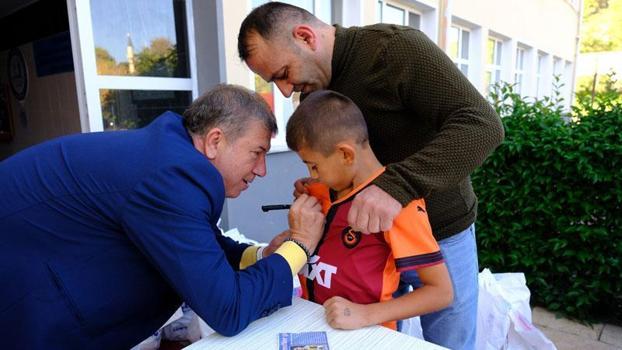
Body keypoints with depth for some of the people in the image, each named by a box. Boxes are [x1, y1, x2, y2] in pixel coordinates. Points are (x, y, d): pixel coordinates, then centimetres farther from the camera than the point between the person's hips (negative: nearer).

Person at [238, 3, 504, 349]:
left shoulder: (397, 47, -21)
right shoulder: (313, 90, 0)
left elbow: (482, 124, -30)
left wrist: (398, 183, -41)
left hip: (440, 236, -5)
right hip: (370, 237, 5)